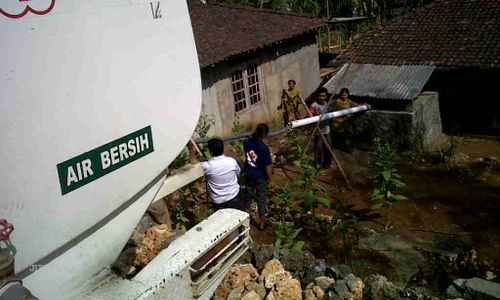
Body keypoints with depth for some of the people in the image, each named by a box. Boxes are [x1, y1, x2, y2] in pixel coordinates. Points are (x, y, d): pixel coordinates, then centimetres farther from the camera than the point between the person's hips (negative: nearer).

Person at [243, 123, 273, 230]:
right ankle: (262, 222, 24)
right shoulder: (264, 148, -25)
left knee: (248, 196, 23)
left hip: (248, 174, 4)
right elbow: (267, 166, -18)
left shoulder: (246, 143, -10)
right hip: (260, 177, -4)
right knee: (261, 199, 12)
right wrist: (271, 180, -8)